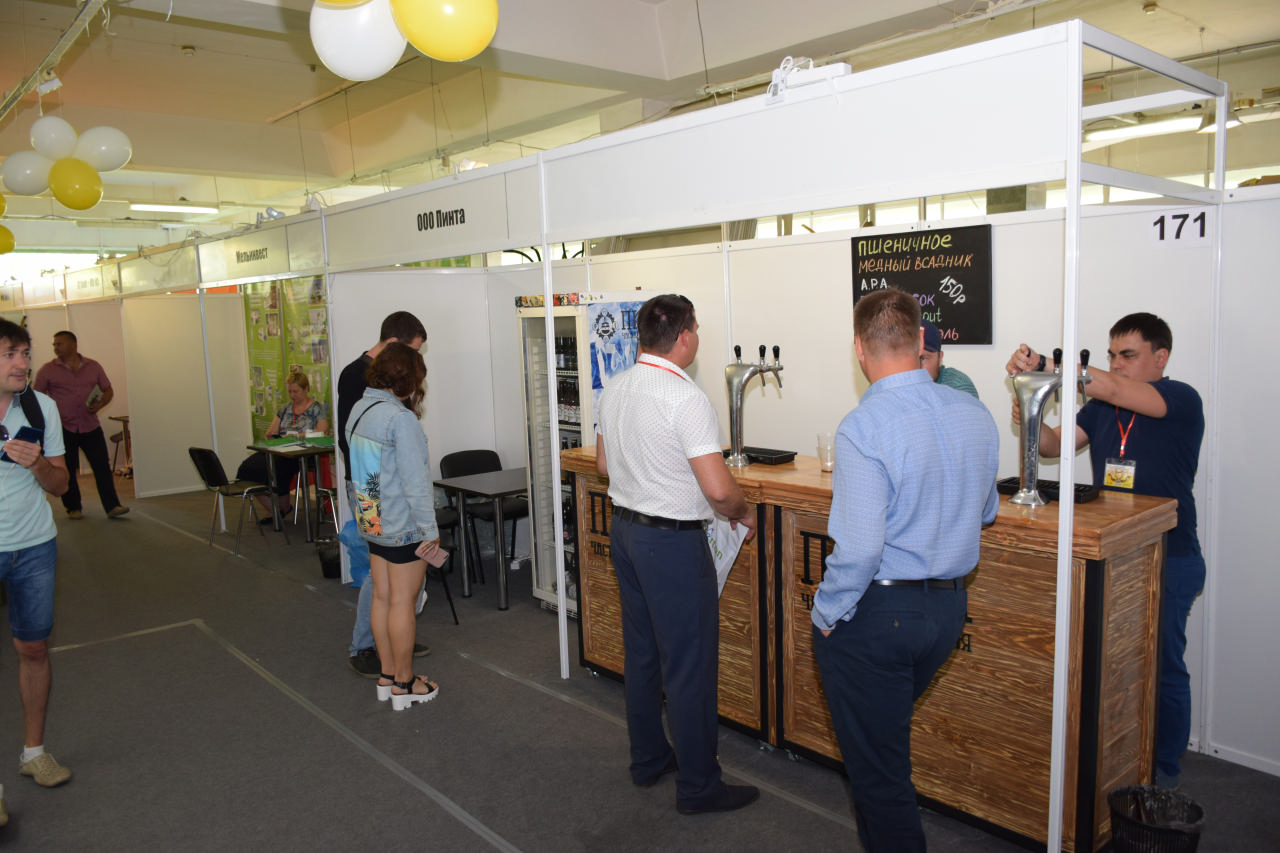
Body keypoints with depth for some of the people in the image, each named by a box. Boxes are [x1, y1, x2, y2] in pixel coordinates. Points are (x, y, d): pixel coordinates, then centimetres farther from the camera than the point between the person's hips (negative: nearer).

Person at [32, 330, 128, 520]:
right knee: (67, 470, 6)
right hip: (63, 429, -1)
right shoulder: (47, 371, 4)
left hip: (90, 426, 1)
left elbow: (108, 391, 15)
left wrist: (100, 404, -5)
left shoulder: (93, 367, 9)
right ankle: (73, 508, 19)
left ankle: (112, 506, -6)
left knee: (102, 466, -6)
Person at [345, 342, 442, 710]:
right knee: (402, 602, 2)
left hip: (371, 521, 8)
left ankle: (388, 674, 28)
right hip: (404, 526, -8)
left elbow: (359, 464, 10)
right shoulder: (401, 418, -21)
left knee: (382, 598, 15)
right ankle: (404, 683, 15)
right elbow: (415, 480, -22)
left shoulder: (359, 409, 6)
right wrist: (430, 531, -17)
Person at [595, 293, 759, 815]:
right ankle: (697, 786, 14)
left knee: (641, 653, 19)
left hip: (624, 530, 9)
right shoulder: (685, 399, -21)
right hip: (674, 541, -9)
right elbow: (719, 489, -25)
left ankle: (648, 759, 34)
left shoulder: (614, 390, 4)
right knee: (689, 664, 3)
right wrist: (742, 514, -5)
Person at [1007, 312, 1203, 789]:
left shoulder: (1182, 401, -12)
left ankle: (1164, 770, 25)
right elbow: (1056, 445, 5)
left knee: (1162, 669, 7)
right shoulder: (1102, 406, 8)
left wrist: (1042, 365, -36)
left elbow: (1112, 388, -28)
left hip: (1168, 560, -5)